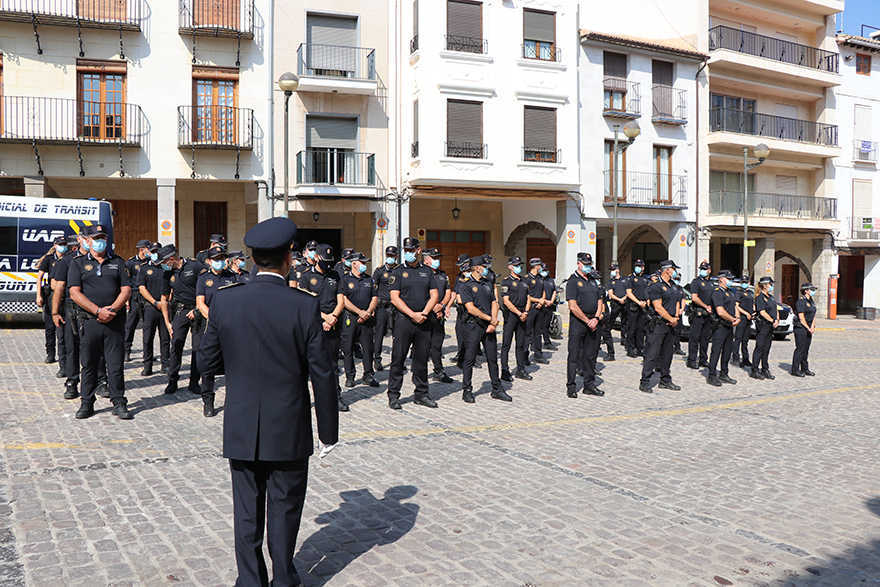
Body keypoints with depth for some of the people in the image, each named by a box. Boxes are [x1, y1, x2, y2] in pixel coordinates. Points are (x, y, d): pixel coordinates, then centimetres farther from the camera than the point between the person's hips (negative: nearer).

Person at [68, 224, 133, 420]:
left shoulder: (118, 262, 12)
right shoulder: (78, 263, 8)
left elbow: (126, 289, 4)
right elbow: (75, 292, -3)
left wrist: (112, 310, -11)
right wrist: (98, 311, -13)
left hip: (115, 321, 0)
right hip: (89, 321, 0)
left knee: (116, 363, 1)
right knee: (88, 364, 5)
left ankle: (119, 403, 8)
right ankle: (87, 403, 16)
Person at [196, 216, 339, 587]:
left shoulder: (225, 301, -6)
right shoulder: (304, 307, -13)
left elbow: (206, 362, 2)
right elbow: (323, 375, -10)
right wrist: (328, 431, 0)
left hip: (241, 429, 2)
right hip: (289, 431, -2)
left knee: (247, 509, 14)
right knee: (284, 508, 12)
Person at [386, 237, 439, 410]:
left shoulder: (427, 271, 12)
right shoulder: (397, 272, 2)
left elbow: (434, 296, 8)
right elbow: (394, 298, -6)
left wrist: (424, 313, -8)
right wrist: (412, 314, -14)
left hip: (423, 321, 3)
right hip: (404, 320, -3)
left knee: (422, 358, 8)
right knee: (398, 358, -2)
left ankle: (421, 394, 17)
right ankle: (393, 395, 5)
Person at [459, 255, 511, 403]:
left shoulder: (489, 284, 15)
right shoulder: (467, 286, -5)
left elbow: (494, 303, 11)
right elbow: (471, 308, -13)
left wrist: (493, 322, -4)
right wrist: (490, 318, -12)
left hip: (489, 326, 6)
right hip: (474, 326, -5)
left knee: (493, 358, 8)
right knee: (470, 359, -1)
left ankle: (497, 389, 16)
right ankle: (467, 390, 9)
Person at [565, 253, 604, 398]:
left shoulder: (593, 281, 17)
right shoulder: (573, 281, -5)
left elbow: (599, 302, 14)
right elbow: (573, 306, -13)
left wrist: (596, 318, -3)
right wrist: (587, 321, -12)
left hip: (593, 322, 6)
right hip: (578, 322, -6)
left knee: (589, 355, 11)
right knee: (574, 355, -2)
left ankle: (589, 385, 17)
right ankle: (570, 386, 4)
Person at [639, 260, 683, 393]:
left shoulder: (673, 286, 17)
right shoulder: (656, 287, -10)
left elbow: (677, 302, 19)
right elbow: (658, 308, -16)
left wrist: (676, 317, 2)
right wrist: (671, 319, -12)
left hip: (671, 324, 8)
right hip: (659, 323, -8)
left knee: (667, 353, 13)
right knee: (653, 353, -9)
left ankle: (665, 380, 22)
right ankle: (644, 382, -6)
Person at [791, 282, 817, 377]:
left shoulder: (811, 301, 16)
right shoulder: (801, 301, -13)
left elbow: (813, 315, 17)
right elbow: (801, 317, -17)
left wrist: (812, 326, 3)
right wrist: (808, 328, -14)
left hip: (808, 329, 9)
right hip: (801, 328, -9)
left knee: (806, 349, 12)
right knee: (800, 349, -8)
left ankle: (805, 369, 19)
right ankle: (795, 369, -3)